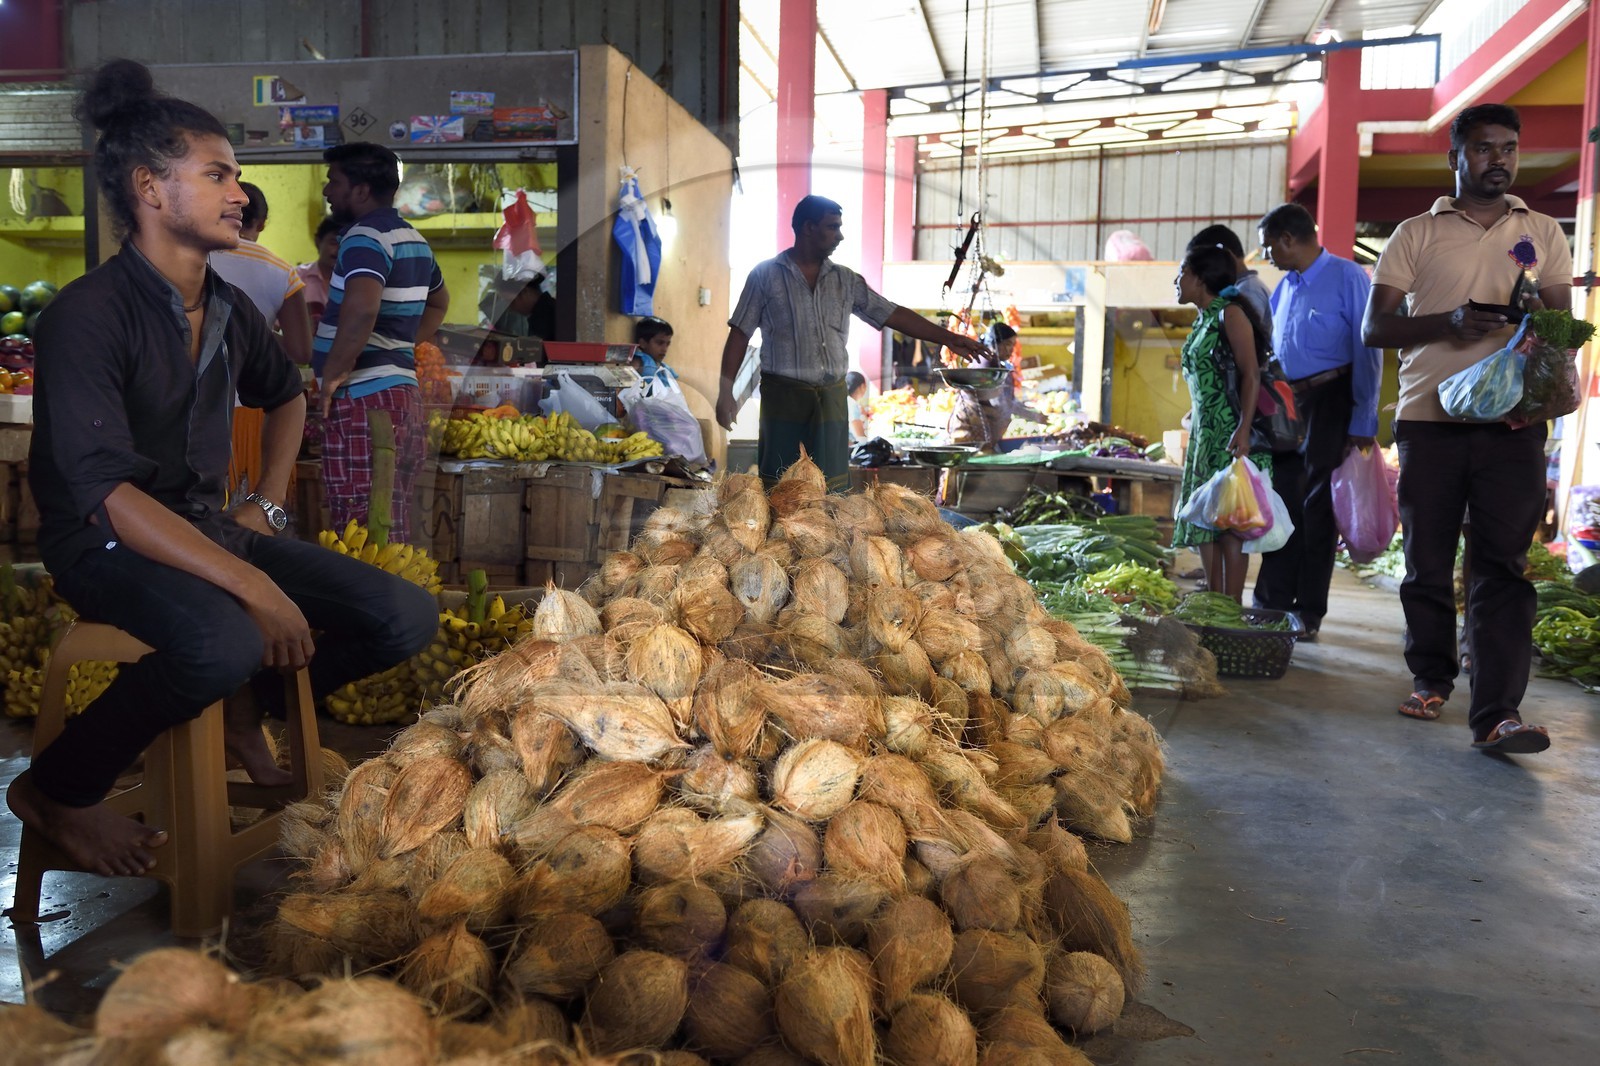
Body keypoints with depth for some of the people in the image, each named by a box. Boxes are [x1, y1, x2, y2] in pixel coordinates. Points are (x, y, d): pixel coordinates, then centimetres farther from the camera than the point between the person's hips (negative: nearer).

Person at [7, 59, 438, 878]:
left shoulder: (228, 310, 6)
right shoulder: (88, 315, -16)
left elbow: (286, 396, 29)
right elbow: (104, 494, -26)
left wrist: (268, 505, 14)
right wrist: (252, 583, -33)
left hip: (209, 526, 7)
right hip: (106, 545, -6)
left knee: (407, 618, -9)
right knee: (227, 641, -39)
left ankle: (246, 708, 14)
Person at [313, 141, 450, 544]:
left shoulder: (364, 237, -10)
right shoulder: (414, 240, 18)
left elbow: (361, 308, -29)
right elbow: (439, 301, 36)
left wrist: (333, 373, -18)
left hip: (363, 398, -9)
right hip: (403, 388, 10)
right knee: (394, 531, 12)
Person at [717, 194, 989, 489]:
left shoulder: (845, 280, 9)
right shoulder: (765, 275, -1)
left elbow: (892, 314, 9)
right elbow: (740, 334, -1)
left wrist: (948, 338, 4)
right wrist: (725, 392, -7)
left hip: (831, 398, 4)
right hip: (784, 395, -4)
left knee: (830, 491, 4)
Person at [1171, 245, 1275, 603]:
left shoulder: (1230, 314, -8)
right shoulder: (1202, 320, 18)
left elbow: (1252, 374, -16)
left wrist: (1244, 428, -26)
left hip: (1229, 433, -9)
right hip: (1204, 431, 9)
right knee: (1203, 521, 9)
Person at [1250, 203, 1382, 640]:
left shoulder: (1347, 277, -9)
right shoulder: (1284, 287, 13)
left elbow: (1367, 351, -13)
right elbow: (1264, 350, 19)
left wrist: (1363, 421, -17)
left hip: (1328, 400, -7)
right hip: (1286, 403, 7)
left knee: (1317, 507, 0)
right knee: (1282, 503, 8)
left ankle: (1309, 612, 8)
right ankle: (1272, 604, 16)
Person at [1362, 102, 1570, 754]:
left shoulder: (1543, 234, 15)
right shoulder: (1415, 235, 8)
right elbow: (1375, 328, 2)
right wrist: (1451, 320, -14)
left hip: (1512, 423, 0)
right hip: (1429, 418, 0)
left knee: (1502, 565, -7)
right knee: (1427, 560, 6)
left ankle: (1498, 713, -11)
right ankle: (1430, 678, 23)